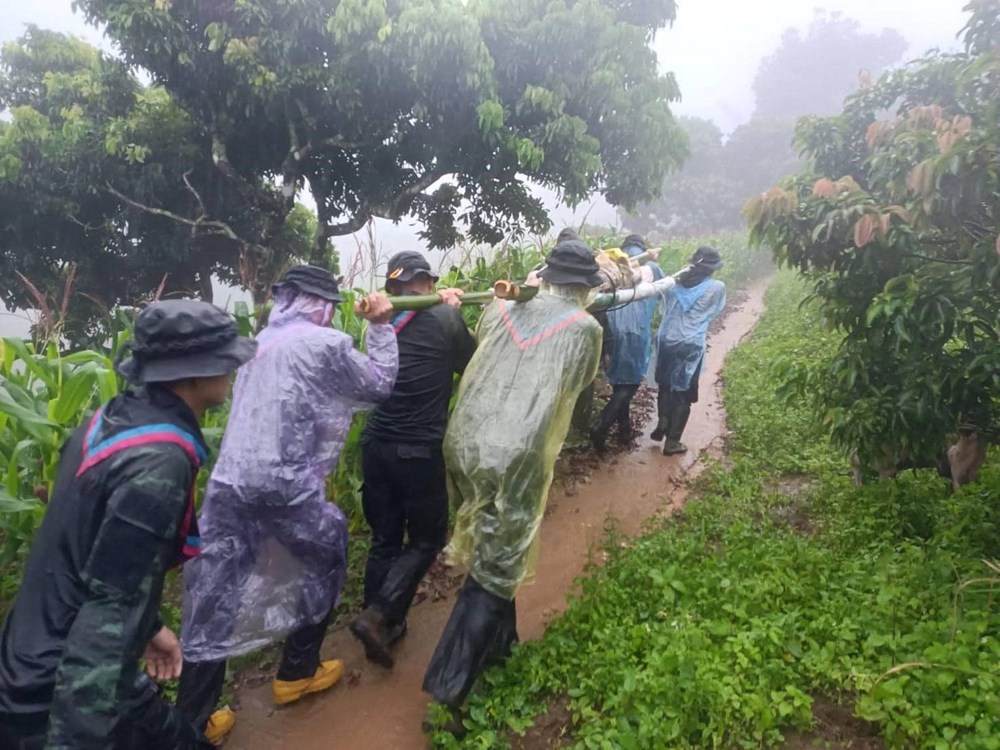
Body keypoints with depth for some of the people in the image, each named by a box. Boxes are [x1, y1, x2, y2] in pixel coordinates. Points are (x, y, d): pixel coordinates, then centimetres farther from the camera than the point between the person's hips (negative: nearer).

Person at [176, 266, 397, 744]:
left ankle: (191, 719, 20)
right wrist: (381, 327, 14)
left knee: (213, 601, 12)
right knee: (327, 555, 20)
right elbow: (379, 385, 7)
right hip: (283, 485, -6)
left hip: (228, 484, 6)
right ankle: (297, 672, 32)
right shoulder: (324, 344, -5)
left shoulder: (261, 342, 17)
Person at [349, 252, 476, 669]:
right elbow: (471, 365, 9)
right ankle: (377, 616, 0)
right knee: (427, 537, 12)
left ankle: (384, 622, 27)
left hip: (376, 445, 5)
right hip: (419, 449, -5)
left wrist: (442, 305, 20)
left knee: (383, 538, 17)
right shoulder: (446, 318, -7)